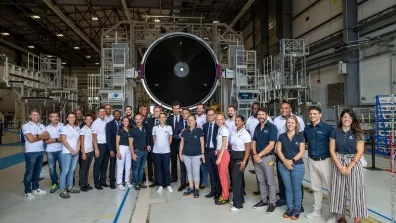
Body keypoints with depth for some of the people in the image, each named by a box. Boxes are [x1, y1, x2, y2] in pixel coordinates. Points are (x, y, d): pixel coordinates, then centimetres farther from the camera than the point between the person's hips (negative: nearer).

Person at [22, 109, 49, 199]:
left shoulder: (41, 126, 11)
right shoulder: (26, 126, -5)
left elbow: (46, 136, -2)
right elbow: (30, 139, -17)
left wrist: (36, 136, -15)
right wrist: (41, 136, -4)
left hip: (41, 151, 6)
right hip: (30, 152, -5)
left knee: (37, 171, 13)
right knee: (29, 172, 1)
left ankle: (35, 188, 25)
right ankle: (28, 192, 9)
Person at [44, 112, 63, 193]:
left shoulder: (63, 126, 0)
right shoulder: (47, 128, 8)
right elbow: (45, 141, -2)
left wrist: (51, 140, -11)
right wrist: (57, 139, -11)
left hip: (61, 150, -3)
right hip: (50, 151, 3)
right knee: (52, 168, 9)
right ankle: (54, 184, 22)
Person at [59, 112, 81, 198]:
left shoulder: (77, 128, 10)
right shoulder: (64, 128, -5)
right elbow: (63, 141, -10)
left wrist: (77, 149, -1)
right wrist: (71, 150, -12)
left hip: (76, 152, 5)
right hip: (67, 152, -5)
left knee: (72, 170, 11)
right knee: (65, 171, -6)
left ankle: (70, 187, 20)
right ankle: (62, 190, -1)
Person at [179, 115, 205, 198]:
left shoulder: (199, 130, -4)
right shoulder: (185, 131, 5)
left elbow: (202, 142, -3)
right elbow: (182, 143, 9)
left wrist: (203, 153, -6)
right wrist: (180, 153, 6)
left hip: (196, 155, -3)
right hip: (186, 155, 4)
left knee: (196, 172, 0)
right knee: (189, 172, 11)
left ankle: (196, 189, 11)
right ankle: (191, 188, 22)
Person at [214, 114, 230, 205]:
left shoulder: (224, 129, -12)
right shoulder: (219, 129, 13)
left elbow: (224, 145, -16)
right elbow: (219, 144, 10)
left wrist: (219, 157, -17)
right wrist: (217, 154, 3)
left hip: (223, 154, -9)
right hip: (219, 153, 9)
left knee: (223, 176, -3)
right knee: (221, 175, 12)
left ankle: (225, 198, 6)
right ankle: (223, 194, 21)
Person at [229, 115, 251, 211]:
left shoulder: (245, 133, -12)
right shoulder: (234, 133, 8)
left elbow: (248, 149, -14)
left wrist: (244, 161, -19)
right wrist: (231, 155, 6)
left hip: (241, 157, -7)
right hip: (233, 157, 7)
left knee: (236, 179, -8)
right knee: (236, 178, 13)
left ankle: (238, 204, 1)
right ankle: (240, 199, 27)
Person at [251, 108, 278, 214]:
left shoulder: (272, 127, -10)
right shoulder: (257, 127, 11)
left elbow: (271, 145, -16)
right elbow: (253, 142, 10)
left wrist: (259, 155, -15)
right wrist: (255, 155, -7)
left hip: (267, 158, -6)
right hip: (257, 158, 6)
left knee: (270, 182, 2)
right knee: (261, 181, 14)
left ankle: (272, 203, 14)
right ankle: (264, 200, 27)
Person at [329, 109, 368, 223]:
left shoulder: (358, 133, -3)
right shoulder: (335, 132, 1)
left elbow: (360, 152, -7)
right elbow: (332, 150, -2)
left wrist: (349, 167, -14)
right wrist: (340, 166, -11)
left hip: (354, 163, -2)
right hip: (338, 163, 2)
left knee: (355, 191, 0)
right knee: (339, 190, 7)